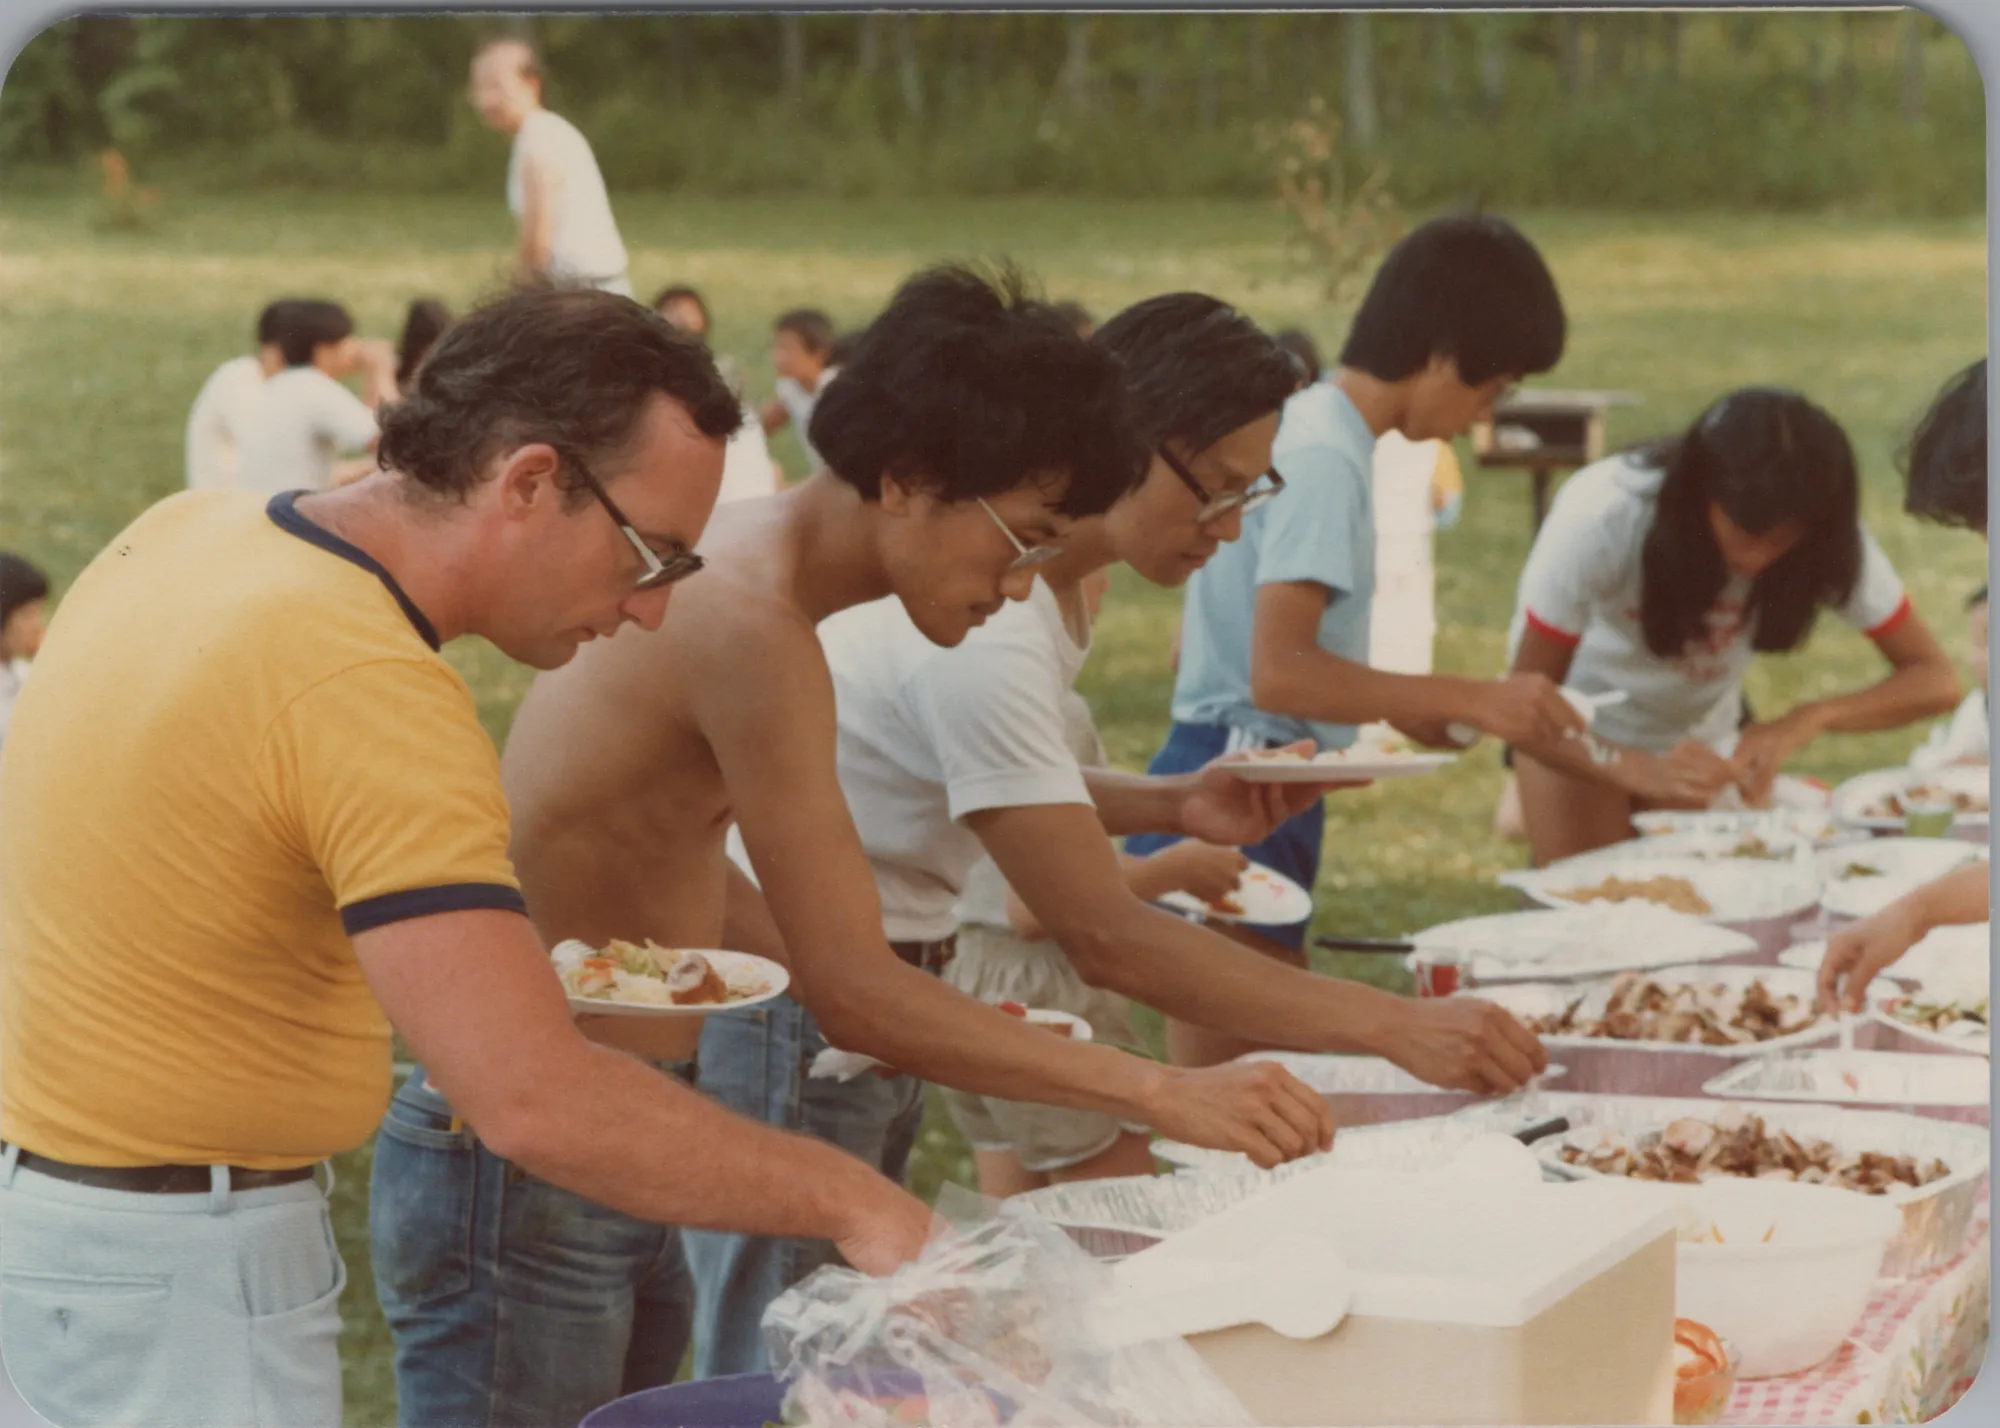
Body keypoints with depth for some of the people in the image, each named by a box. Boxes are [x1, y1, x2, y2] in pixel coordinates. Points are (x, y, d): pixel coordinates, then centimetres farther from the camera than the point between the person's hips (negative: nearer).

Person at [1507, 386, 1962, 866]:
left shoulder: (1829, 539, -28)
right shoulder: (1600, 517, -37)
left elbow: (1935, 681, -23)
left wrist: (1810, 719, -41)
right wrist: (1642, 771, -49)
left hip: (1700, 725, 3)